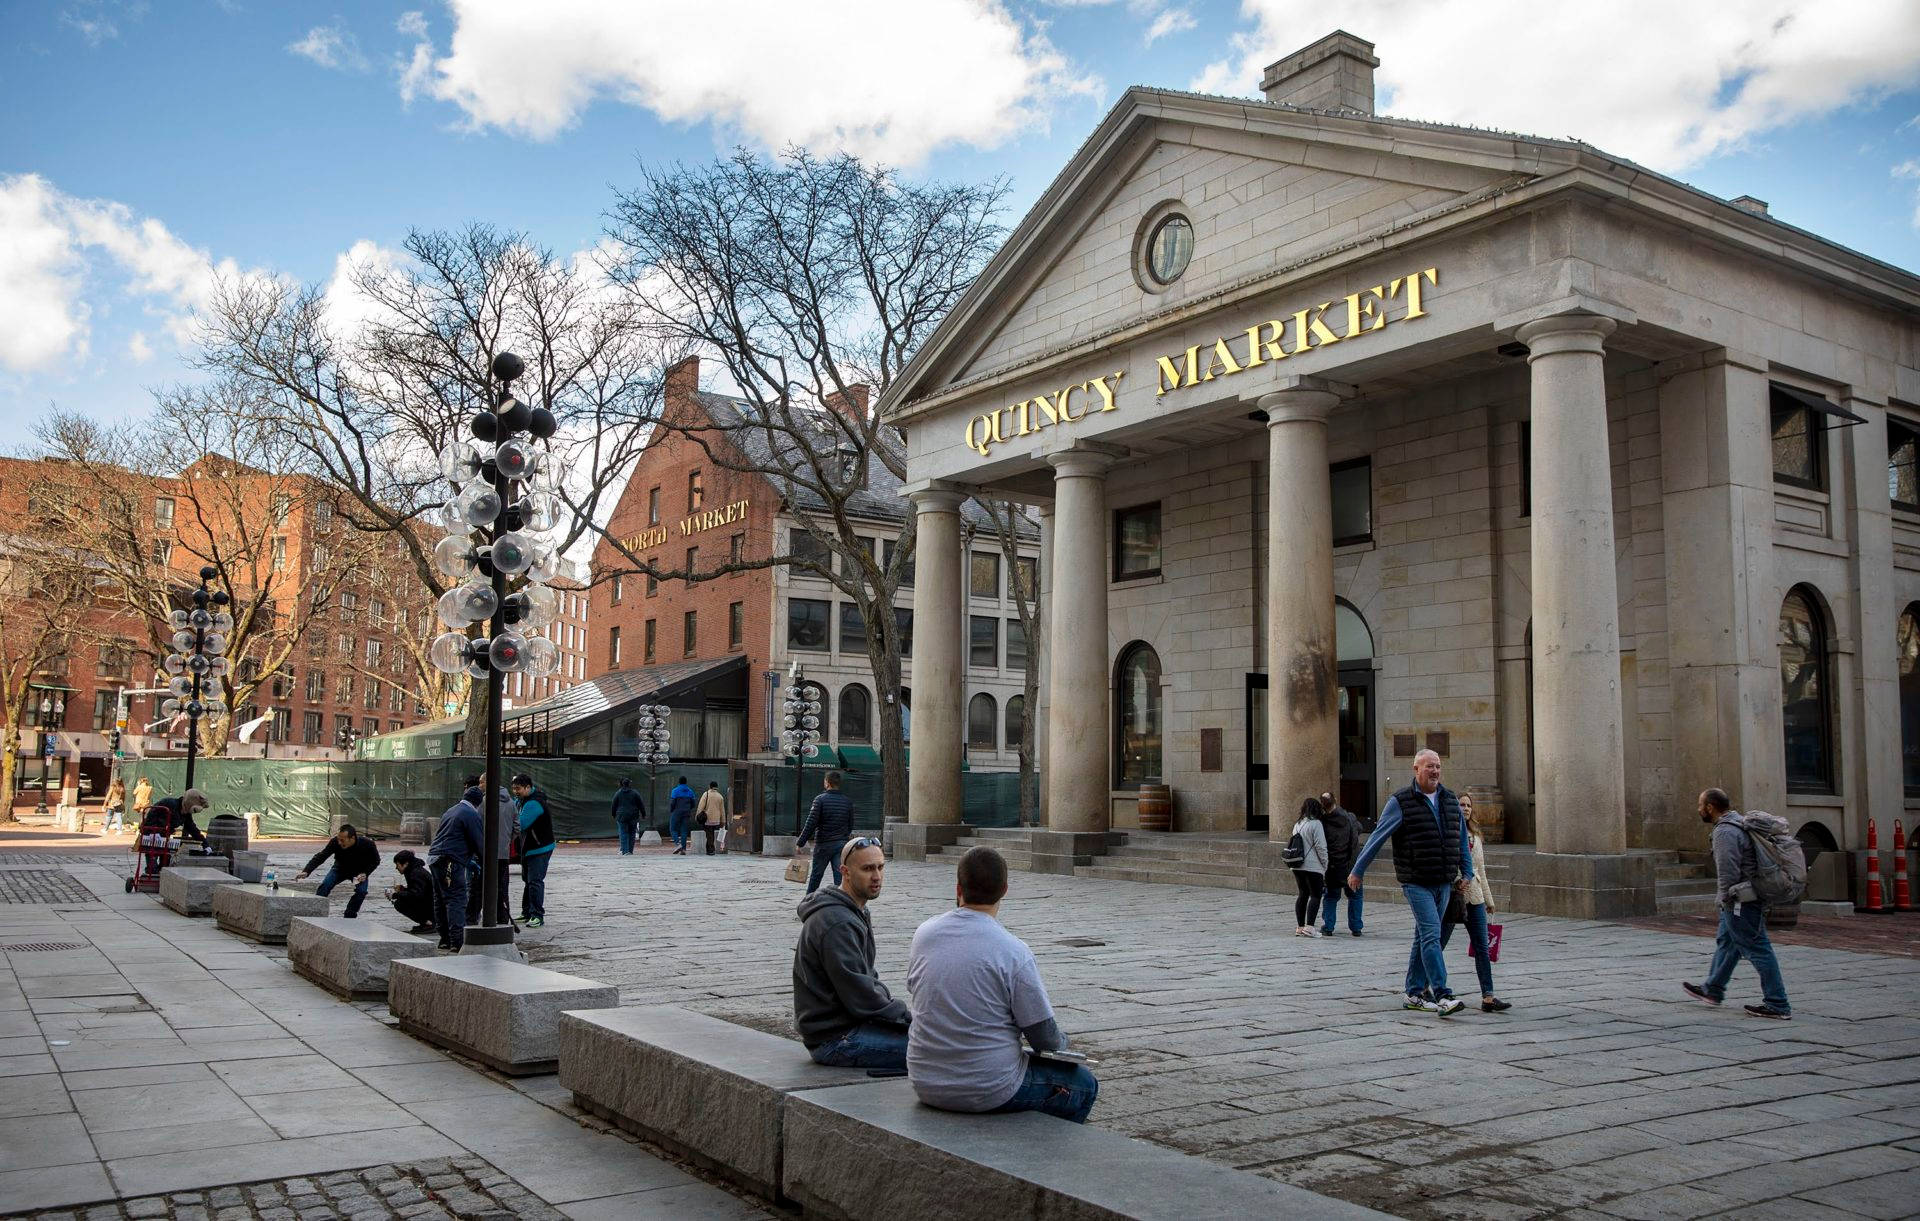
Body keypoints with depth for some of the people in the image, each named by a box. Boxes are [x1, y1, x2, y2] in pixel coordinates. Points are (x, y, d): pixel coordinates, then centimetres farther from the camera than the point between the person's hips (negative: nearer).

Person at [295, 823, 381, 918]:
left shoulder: (368, 844, -33)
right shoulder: (335, 842, -32)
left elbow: (375, 861, -14)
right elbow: (320, 857, -29)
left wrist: (365, 874, -28)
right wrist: (306, 872, -42)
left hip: (359, 871, -1)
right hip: (340, 869, 1)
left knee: (361, 891, -25)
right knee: (325, 886, -22)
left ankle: (349, 917, -9)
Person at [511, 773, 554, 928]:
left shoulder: (533, 804, -24)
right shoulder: (522, 800, 8)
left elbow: (520, 824, -29)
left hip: (540, 849, -11)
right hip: (528, 848, 11)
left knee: (535, 881, -12)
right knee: (527, 880, 17)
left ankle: (538, 915, -10)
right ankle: (527, 912, 27)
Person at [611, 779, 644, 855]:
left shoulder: (618, 793, 1)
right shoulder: (635, 793, 0)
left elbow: (614, 806, 5)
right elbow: (641, 805, 3)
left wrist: (614, 816, 17)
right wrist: (643, 814, 12)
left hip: (622, 817, 0)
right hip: (633, 817, 0)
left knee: (623, 834, 0)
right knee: (632, 833, 8)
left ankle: (625, 851, -7)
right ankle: (630, 851, 9)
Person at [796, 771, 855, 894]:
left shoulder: (820, 799, -9)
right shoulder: (848, 801, 5)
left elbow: (811, 823, -12)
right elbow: (850, 825, 10)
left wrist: (800, 842, -8)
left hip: (823, 844, -3)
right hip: (841, 844, 3)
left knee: (816, 876, 11)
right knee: (840, 877, 1)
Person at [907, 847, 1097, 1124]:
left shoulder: (924, 934, -2)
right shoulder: (1014, 952, -18)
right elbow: (1046, 1038, -12)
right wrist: (1061, 1042, 11)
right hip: (988, 1091, -6)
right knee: (1084, 1086, 17)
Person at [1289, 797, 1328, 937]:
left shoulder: (1298, 824, 14)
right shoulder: (1315, 824, -10)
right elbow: (1321, 847, -12)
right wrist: (1325, 865, -2)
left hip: (1297, 866, 7)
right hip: (1313, 866, -7)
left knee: (1302, 894, 12)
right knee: (1315, 896, -3)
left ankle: (1300, 927, 13)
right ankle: (1309, 927, -11)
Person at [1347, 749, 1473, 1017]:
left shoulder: (1451, 800, 11)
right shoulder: (1401, 802, -7)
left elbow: (1462, 839, 20)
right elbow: (1377, 837, -4)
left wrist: (1467, 873, 16)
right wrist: (1357, 871, -1)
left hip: (1444, 883, 6)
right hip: (1416, 882, -6)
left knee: (1424, 937, 12)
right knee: (1431, 934, -14)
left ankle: (1414, 993, 20)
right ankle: (1442, 996, -18)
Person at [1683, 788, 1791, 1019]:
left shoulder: (1725, 832, -20)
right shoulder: (1739, 824, 13)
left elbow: (1728, 872, -24)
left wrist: (1726, 899, -12)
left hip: (1740, 902, -11)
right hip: (1747, 900, 11)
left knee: (1758, 950, -5)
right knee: (1725, 942, 21)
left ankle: (1777, 1005, -1)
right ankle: (1713, 989, 34)